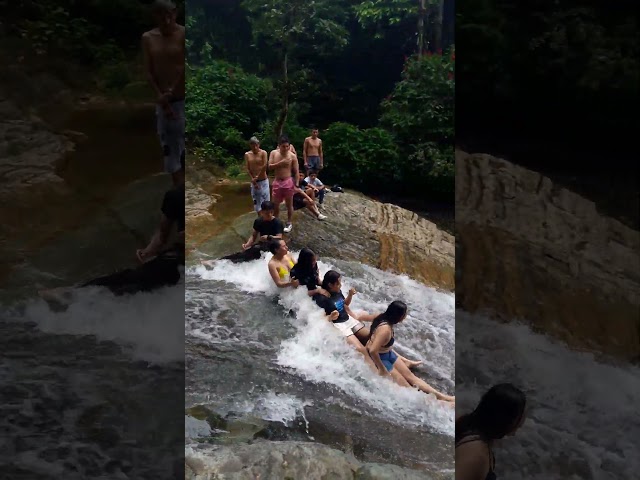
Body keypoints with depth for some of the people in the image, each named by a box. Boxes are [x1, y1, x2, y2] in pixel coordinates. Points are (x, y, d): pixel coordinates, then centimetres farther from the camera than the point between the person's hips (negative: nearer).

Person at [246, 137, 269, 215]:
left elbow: (265, 166, -17)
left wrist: (257, 177, -17)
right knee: (256, 202, 11)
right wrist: (252, 179, -12)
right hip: (254, 182, 4)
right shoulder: (247, 155, 3)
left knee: (266, 202, -3)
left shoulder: (263, 153, -8)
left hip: (263, 181, -4)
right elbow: (248, 169, 0)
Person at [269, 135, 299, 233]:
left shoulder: (292, 156, -10)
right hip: (277, 182, 3)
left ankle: (289, 223, 22)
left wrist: (296, 185, -10)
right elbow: (269, 166, -9)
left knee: (289, 204, 8)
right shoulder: (273, 153, -2)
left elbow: (296, 171, -6)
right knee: (275, 204, 11)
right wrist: (280, 163, -22)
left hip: (288, 182, -3)